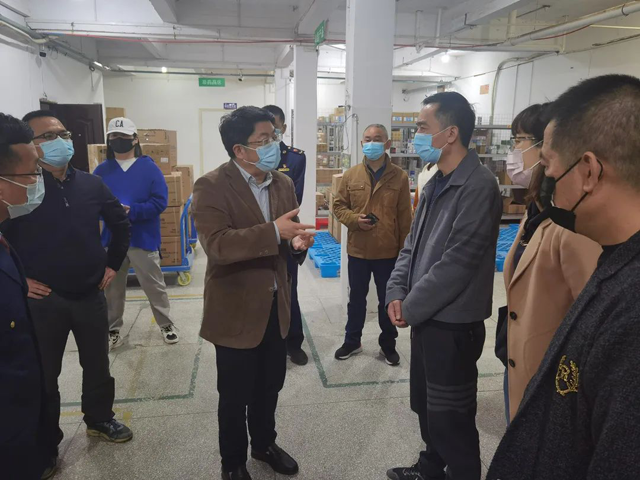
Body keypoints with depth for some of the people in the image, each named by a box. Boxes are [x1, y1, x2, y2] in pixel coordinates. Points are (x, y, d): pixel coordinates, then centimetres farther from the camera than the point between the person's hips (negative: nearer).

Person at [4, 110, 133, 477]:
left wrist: (112, 264, 9)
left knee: (98, 365, 17)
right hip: (43, 299, -3)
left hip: (90, 295, 4)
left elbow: (121, 223, 13)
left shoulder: (91, 184, 0)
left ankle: (100, 419, 40)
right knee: (45, 374, 13)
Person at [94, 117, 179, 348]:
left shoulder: (149, 168, -4)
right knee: (112, 288, 14)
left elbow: (159, 202, -11)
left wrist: (131, 211, -23)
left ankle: (166, 324, 27)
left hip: (143, 239, -3)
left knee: (154, 286, 9)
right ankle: (113, 330, 30)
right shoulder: (102, 170, 4)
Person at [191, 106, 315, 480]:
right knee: (235, 394, 13)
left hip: (276, 304, 6)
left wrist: (297, 242, -12)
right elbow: (217, 244, -28)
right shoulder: (211, 187, -16)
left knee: (270, 385, 22)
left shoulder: (284, 184, 4)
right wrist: (274, 232, -35)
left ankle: (265, 443, 47)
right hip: (237, 309, -5)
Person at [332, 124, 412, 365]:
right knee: (356, 298, 17)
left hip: (388, 251, -1)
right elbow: (338, 206, 7)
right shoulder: (351, 175, 0)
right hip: (357, 250, 2)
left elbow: (405, 217, -3)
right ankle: (352, 341, 34)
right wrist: (354, 219, -13)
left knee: (388, 300, 13)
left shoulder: (400, 177, -5)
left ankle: (388, 344, 31)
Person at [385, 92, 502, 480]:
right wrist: (397, 292, -1)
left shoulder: (479, 186, -19)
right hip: (426, 317, 9)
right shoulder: (437, 183, 9)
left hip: (453, 324, -9)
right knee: (426, 406, 24)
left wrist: (410, 307, -15)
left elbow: (457, 262, -23)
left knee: (450, 419, 7)